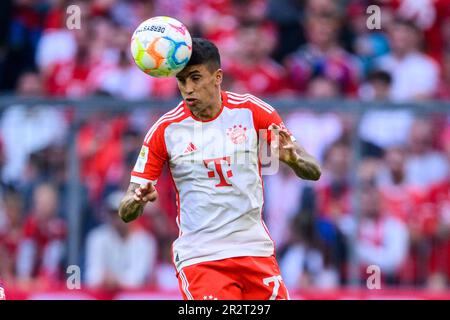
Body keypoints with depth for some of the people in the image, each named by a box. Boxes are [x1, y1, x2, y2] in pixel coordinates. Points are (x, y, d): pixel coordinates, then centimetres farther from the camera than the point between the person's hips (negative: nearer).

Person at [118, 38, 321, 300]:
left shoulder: (252, 111, -2)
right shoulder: (165, 130, -5)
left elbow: (313, 171, 0)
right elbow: (126, 212, -2)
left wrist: (292, 158, -24)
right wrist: (138, 200, -26)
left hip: (255, 250, 2)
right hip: (199, 257, -2)